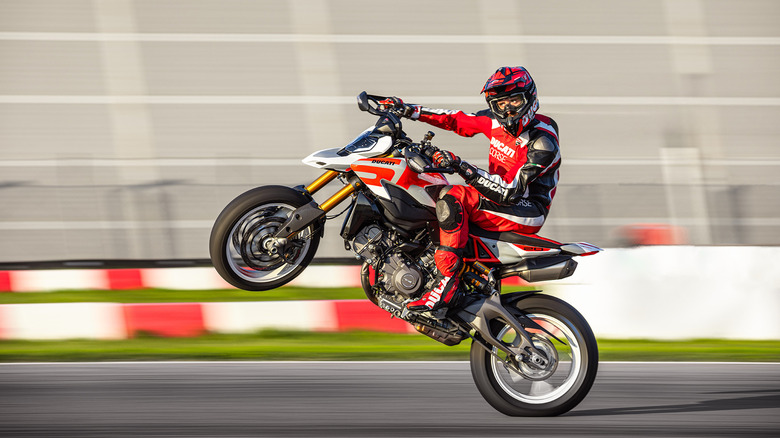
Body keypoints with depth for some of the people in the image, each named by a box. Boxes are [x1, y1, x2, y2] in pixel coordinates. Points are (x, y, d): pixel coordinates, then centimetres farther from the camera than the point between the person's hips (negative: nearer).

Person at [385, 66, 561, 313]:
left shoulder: (543, 142, -22)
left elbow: (509, 191, -29)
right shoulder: (497, 121, 1)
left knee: (453, 198, -30)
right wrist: (409, 111, 7)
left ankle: (448, 283, -36)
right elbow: (458, 120, 13)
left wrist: (463, 168, -36)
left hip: (527, 211, -9)